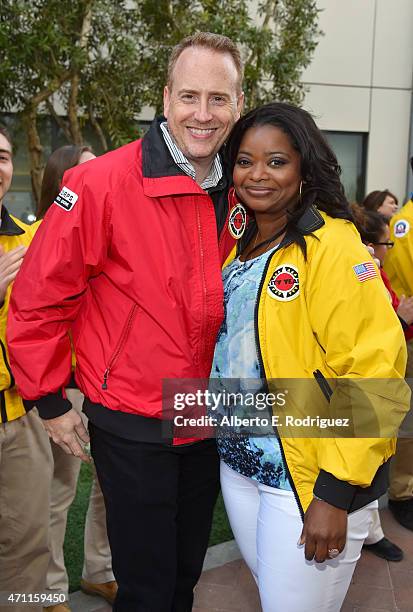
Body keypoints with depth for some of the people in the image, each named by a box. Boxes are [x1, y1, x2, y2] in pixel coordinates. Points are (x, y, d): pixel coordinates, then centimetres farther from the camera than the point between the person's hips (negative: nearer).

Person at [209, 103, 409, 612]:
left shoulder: (333, 247, -16)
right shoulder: (239, 247, 6)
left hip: (310, 478, -6)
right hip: (237, 463, 7)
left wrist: (335, 493, -20)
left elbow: (372, 376, -20)